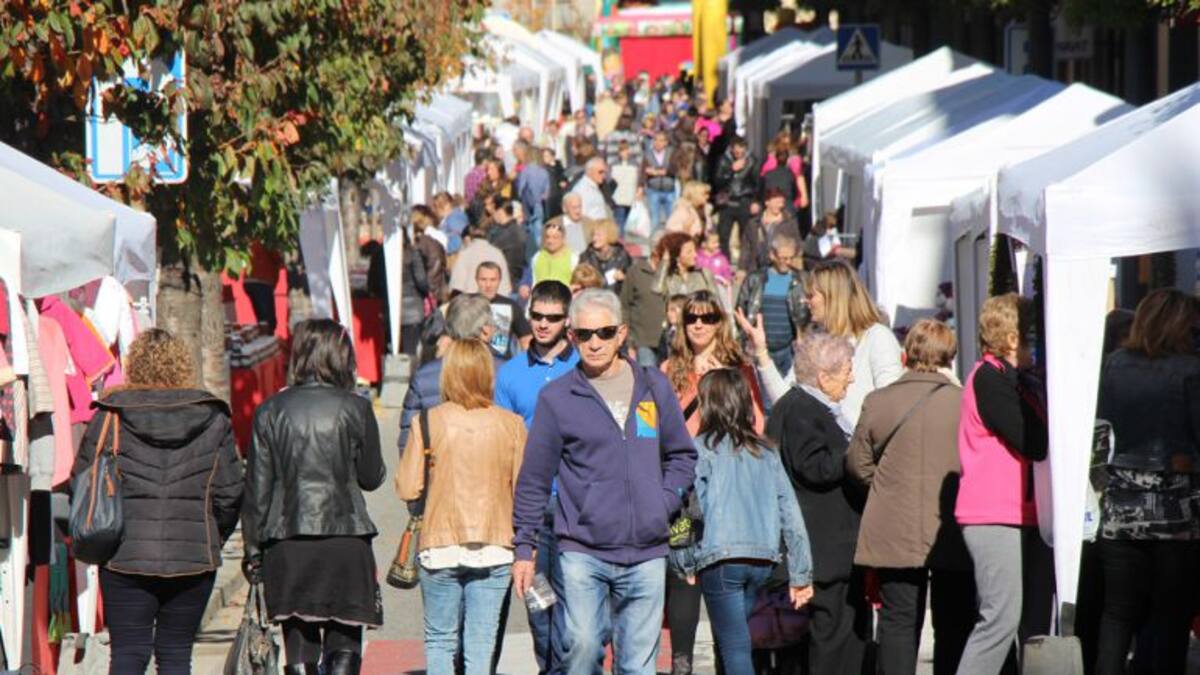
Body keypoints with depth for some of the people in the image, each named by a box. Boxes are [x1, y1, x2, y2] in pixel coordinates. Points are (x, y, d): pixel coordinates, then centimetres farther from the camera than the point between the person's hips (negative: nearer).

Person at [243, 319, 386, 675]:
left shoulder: (271, 411, 3)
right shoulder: (355, 408, -2)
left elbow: (257, 489, 4)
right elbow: (371, 478, 6)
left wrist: (253, 551, 9)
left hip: (286, 543, 2)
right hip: (346, 541, -2)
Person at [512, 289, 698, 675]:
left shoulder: (653, 387, 10)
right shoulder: (557, 398, 1)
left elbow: (682, 455, 20)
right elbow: (533, 480, 4)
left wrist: (665, 502, 3)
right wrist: (524, 548, 2)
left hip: (647, 552, 3)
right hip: (582, 551, -3)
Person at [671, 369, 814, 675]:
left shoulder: (703, 448, -3)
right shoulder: (765, 451, 12)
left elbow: (692, 509, -9)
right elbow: (790, 513, 10)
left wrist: (686, 561, 2)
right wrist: (800, 573, 13)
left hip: (720, 559, -5)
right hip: (763, 560, 5)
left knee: (735, 648, -7)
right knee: (731, 642, 19)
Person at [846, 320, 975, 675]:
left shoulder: (877, 402, -3)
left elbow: (857, 462, 5)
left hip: (894, 535, 2)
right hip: (950, 535, -2)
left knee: (899, 620, 6)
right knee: (953, 624, 6)